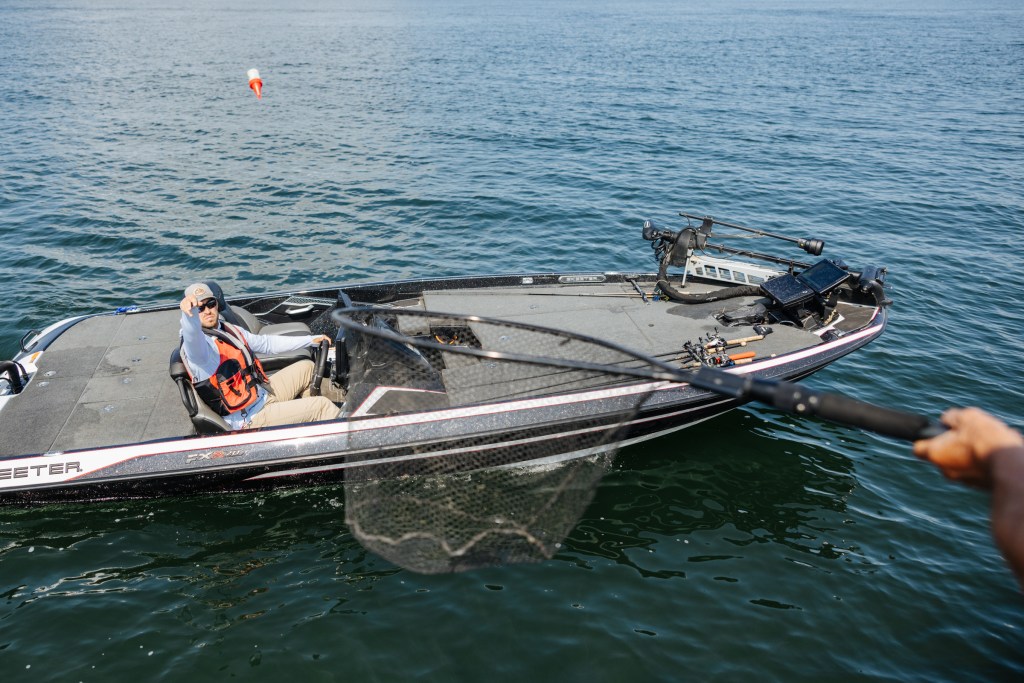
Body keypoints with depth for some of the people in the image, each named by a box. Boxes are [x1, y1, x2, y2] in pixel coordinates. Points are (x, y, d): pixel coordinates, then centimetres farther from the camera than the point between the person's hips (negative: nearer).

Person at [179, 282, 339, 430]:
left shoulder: (229, 330, 8)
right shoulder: (198, 343, -21)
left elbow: (266, 343, 19)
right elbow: (193, 339, -47)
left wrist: (311, 340, 19)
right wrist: (189, 313, -69)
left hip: (262, 393, 10)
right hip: (249, 418, -10)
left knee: (307, 367, 21)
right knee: (322, 405, -11)